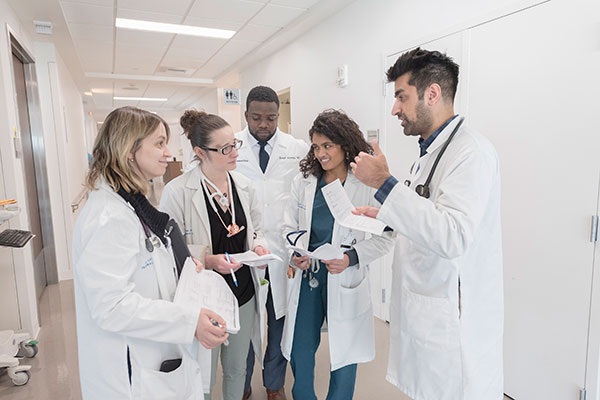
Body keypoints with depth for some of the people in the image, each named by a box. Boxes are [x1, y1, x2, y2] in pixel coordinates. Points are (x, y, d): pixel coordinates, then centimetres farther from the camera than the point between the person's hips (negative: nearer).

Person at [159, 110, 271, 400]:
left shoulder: (244, 185, 0)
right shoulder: (177, 191, -17)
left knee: (237, 369, 24)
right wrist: (208, 260, -26)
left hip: (244, 294, 5)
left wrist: (258, 246, -8)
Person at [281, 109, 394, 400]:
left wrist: (351, 258, -19)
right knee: (299, 350, 15)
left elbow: (385, 237, -7)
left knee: (344, 352, 14)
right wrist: (295, 251, -8)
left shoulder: (369, 185, -10)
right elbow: (290, 225, 10)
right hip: (306, 275, 4)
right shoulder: (303, 181, 2)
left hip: (345, 279, -3)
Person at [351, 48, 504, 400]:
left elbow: (452, 237, -30)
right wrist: (387, 216, 6)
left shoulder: (471, 151, -18)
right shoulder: (431, 151, 11)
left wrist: (385, 184, -27)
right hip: (423, 313, 9)